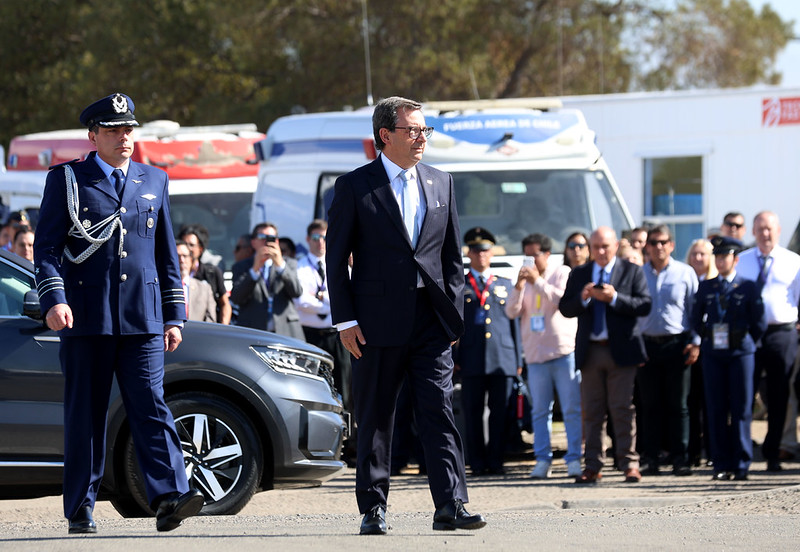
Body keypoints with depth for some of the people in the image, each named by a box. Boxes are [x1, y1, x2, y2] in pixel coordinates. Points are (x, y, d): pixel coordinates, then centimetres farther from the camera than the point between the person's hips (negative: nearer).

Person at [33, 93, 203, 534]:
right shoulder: (67, 179, 5)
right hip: (86, 317, -2)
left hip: (143, 319, 2)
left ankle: (169, 498, -19)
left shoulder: (154, 181, 16)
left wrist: (174, 316, 13)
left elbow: (167, 254, 19)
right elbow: (47, 246, 0)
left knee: (150, 405, -9)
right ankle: (81, 509, 8)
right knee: (85, 413, 2)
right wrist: (53, 299, -15)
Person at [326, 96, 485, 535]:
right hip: (378, 321, -3)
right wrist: (345, 320, -7)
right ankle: (373, 508, 11)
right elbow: (336, 258, 0)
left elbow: (452, 256, 15)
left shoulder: (440, 184, 13)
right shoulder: (354, 187, 0)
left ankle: (450, 506, -7)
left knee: (439, 412, -5)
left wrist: (454, 313, 6)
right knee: (374, 418, 4)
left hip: (431, 322, 3)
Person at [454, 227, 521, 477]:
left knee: (500, 412, -1)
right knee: (473, 413, -2)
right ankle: (477, 463, 2)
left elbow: (514, 322, 16)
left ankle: (495, 461, 4)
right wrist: (453, 359, -1)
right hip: (472, 361, -2)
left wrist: (518, 359, 10)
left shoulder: (505, 285, 18)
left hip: (502, 360, 2)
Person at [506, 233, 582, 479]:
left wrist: (538, 282, -18)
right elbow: (512, 312, 6)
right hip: (535, 355, 4)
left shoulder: (562, 273, 3)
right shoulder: (524, 279, 14)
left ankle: (574, 459, -4)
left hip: (564, 351, -4)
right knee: (540, 411, 3)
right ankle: (542, 460, 5)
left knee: (572, 409, -6)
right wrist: (518, 288, -10)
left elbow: (565, 299, -14)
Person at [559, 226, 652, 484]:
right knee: (591, 411, 4)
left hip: (621, 349, -3)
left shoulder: (632, 271, 5)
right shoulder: (578, 274, 14)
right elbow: (565, 308, 9)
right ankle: (592, 466, 7)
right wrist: (582, 298, -11)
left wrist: (614, 298, -17)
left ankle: (629, 464, -2)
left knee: (623, 409, -5)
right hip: (589, 351, 3)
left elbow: (645, 306, -5)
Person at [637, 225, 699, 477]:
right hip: (647, 344, 1)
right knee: (650, 405, 2)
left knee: (678, 405, 0)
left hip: (677, 344, -1)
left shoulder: (685, 273, 5)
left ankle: (680, 458, 3)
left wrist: (695, 342, -4)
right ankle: (650, 458, 6)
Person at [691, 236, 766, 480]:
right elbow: (696, 320, 16)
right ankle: (721, 464, 5)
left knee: (741, 409, -1)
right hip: (713, 354, 3)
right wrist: (709, 338, 9)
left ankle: (741, 465, 3)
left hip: (740, 353, -2)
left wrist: (745, 342, 5)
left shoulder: (748, 287, 1)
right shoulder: (705, 287, 9)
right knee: (716, 409, 1)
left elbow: (759, 323, 3)